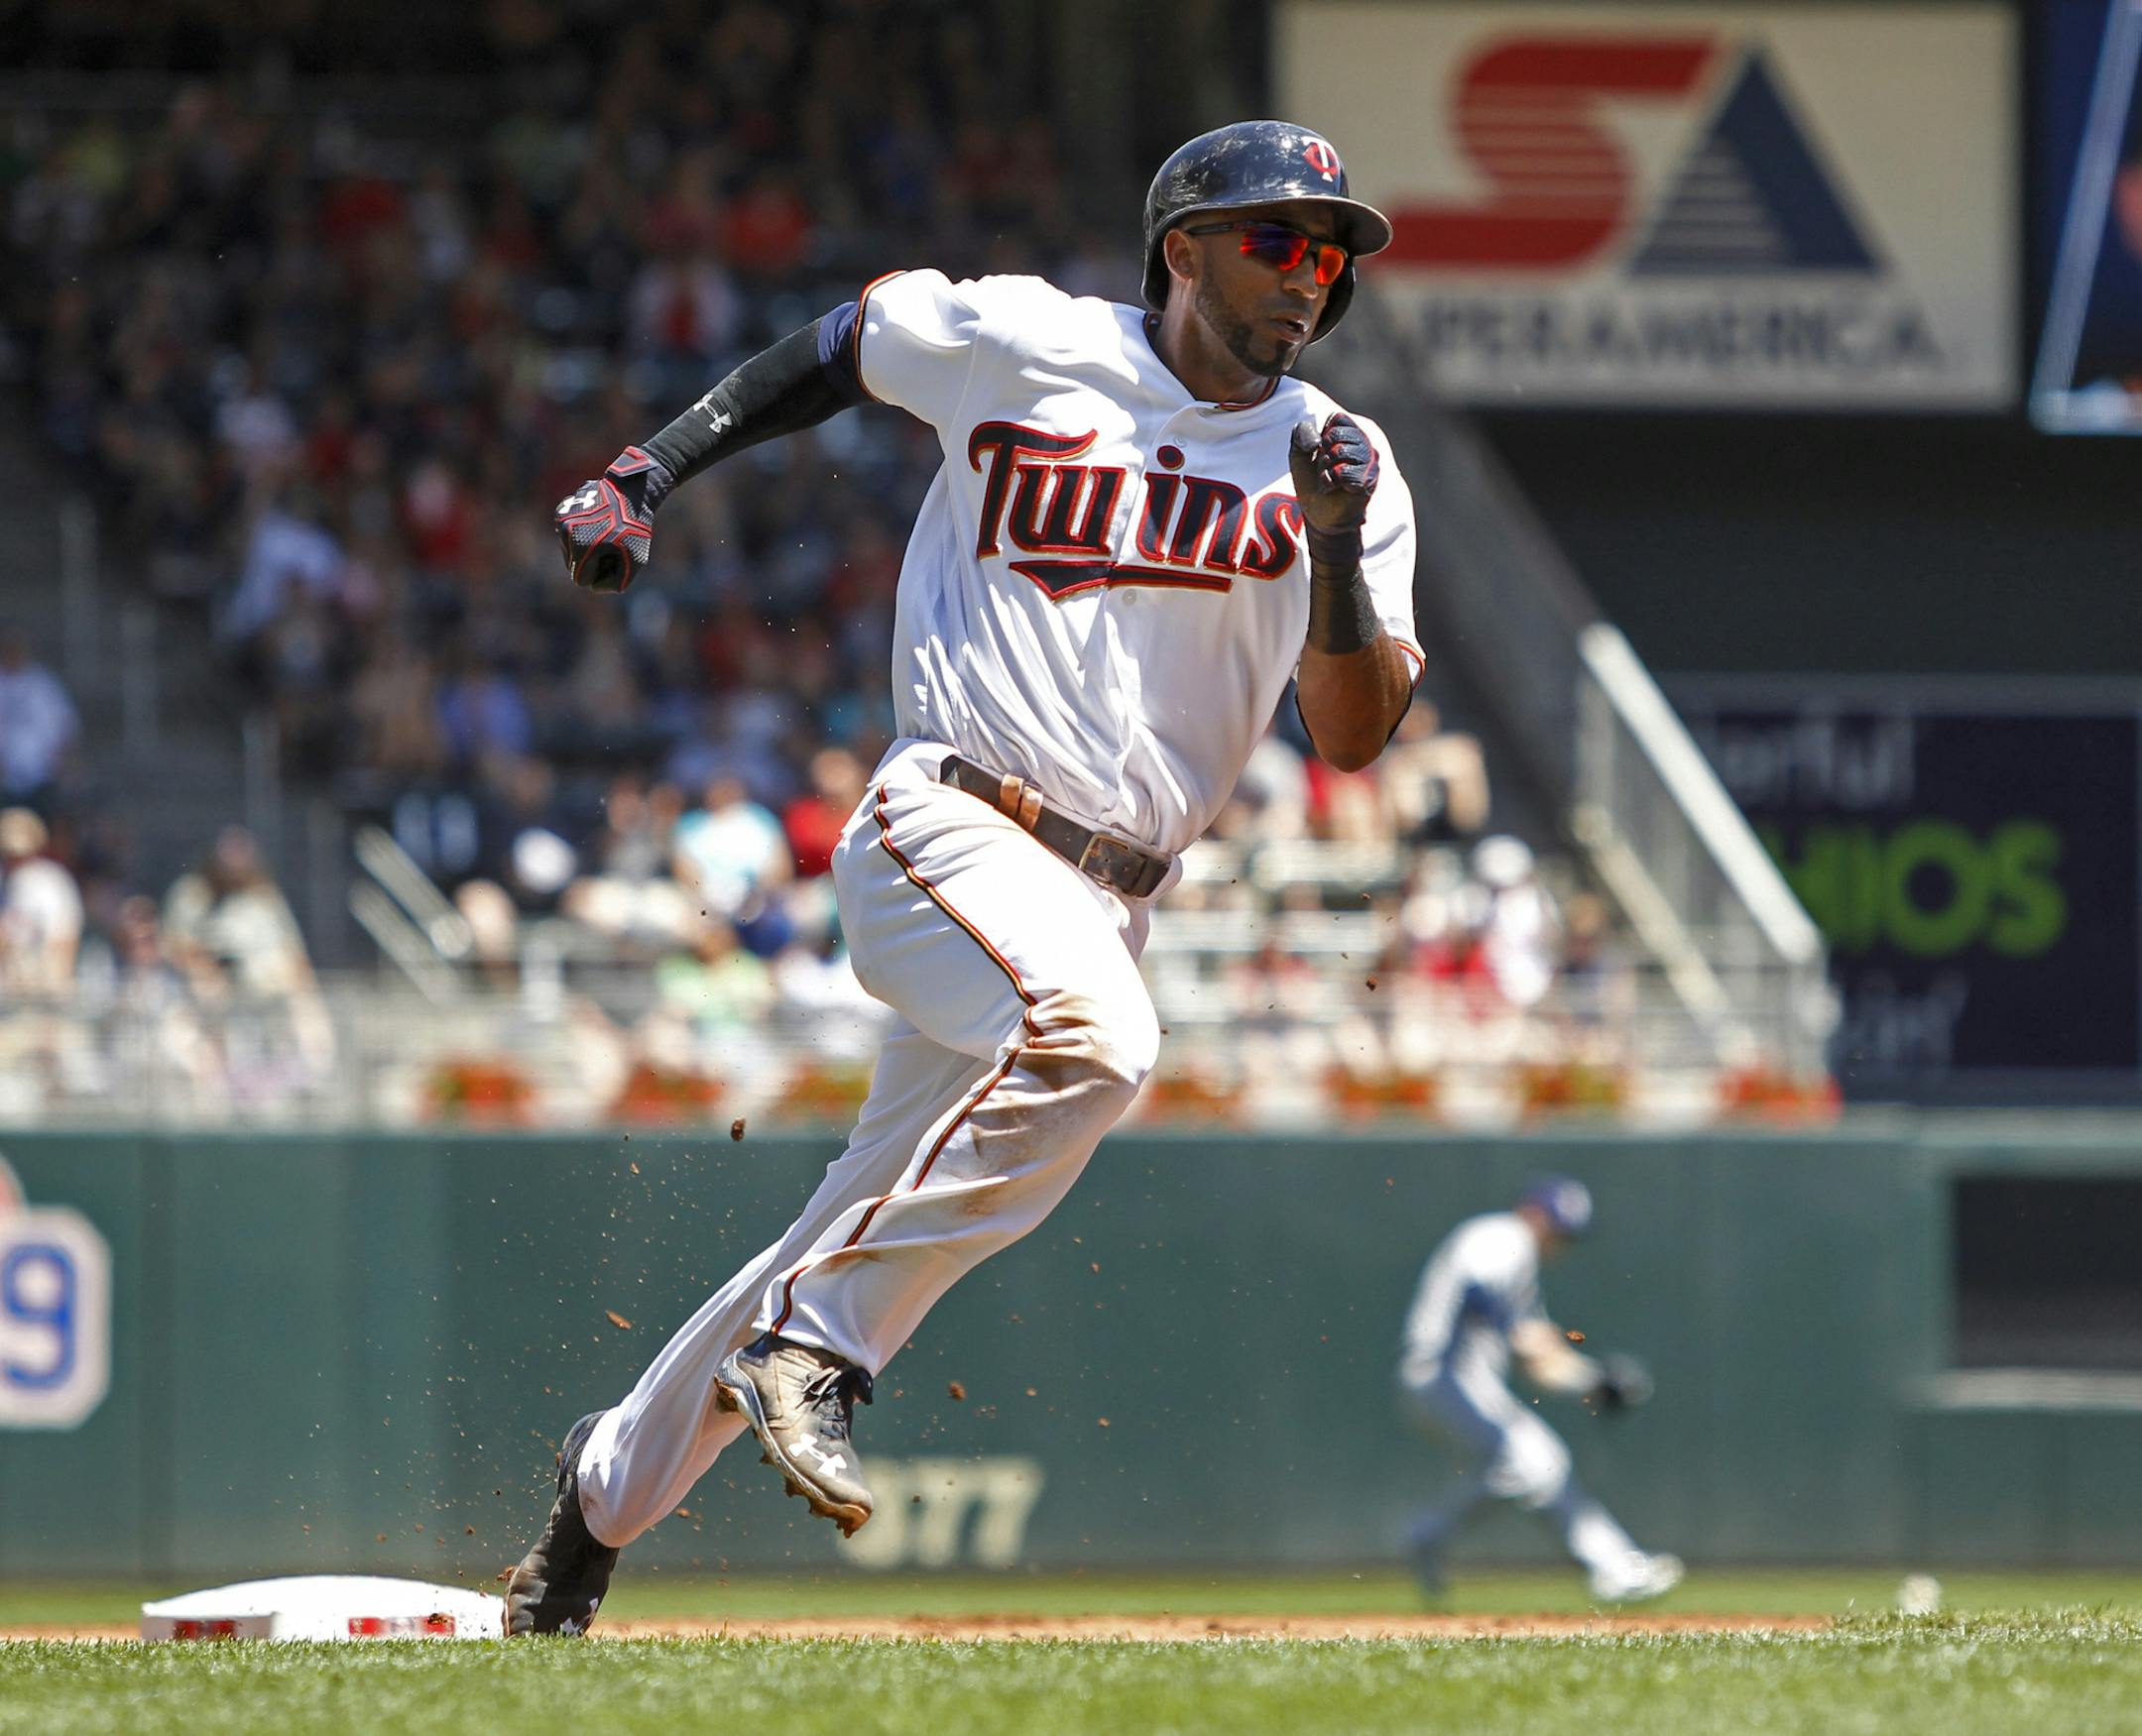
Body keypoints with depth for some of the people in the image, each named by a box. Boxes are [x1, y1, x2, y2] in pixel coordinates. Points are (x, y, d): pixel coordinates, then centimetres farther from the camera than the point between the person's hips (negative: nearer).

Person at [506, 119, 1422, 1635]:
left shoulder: (1343, 466, 6)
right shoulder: (1017, 344, 0)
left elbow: (1355, 737, -2)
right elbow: (842, 343, 18)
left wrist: (1334, 548, -18)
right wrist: (646, 473, 10)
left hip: (1111, 901, 5)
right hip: (947, 831, -5)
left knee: (861, 1244, 9)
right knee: (1093, 1038, -36)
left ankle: (611, 1483, 29)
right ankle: (813, 1348, -31)